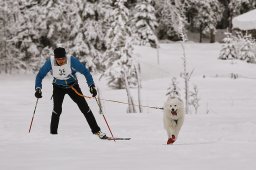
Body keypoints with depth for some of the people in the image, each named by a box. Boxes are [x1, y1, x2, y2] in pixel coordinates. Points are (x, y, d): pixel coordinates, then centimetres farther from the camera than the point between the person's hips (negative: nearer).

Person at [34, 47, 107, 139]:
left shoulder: (71, 60, -29)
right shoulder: (50, 62, -25)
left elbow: (85, 72, -20)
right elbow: (40, 75, -13)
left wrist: (92, 86, -28)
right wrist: (38, 88, -27)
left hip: (72, 86, 0)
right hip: (58, 87, 0)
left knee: (84, 107, -4)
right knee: (57, 108, -21)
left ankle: (97, 131, 5)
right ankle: (53, 133, -12)